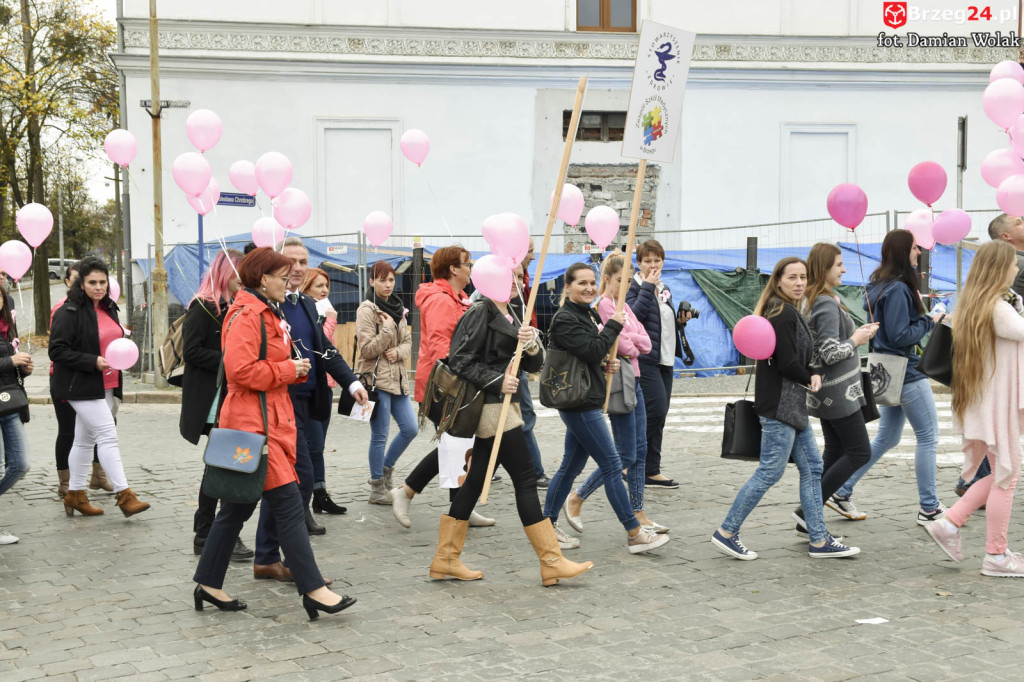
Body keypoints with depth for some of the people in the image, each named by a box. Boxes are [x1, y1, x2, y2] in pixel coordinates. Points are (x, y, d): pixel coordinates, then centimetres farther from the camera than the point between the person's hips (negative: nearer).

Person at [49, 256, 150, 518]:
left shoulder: (109, 309, 13)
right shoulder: (69, 312, -13)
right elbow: (57, 351, -16)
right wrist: (94, 362, -22)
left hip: (106, 386, 8)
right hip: (81, 387, -8)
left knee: (85, 440, 14)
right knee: (108, 436, -13)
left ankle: (75, 494, 23)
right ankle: (124, 495, -11)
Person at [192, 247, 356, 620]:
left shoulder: (268, 313, 19)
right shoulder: (246, 316, -14)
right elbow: (241, 370, -23)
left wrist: (298, 369, 8)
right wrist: (289, 370, -13)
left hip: (271, 418, 11)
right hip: (252, 424, -11)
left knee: (237, 506, 14)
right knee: (288, 503, -9)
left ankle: (208, 584, 21)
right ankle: (313, 589, -7)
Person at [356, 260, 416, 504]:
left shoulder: (398, 309, 13)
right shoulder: (366, 310, -8)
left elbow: (408, 342, 14)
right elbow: (367, 349, -12)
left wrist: (398, 352, -6)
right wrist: (388, 329, -19)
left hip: (397, 378, 7)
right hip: (377, 379, -7)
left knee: (410, 429, 6)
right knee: (380, 435, -2)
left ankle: (384, 471, 25)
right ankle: (377, 489, 10)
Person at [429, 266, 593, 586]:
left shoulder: (510, 315, 17)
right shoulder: (480, 313, -10)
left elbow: (534, 365, 12)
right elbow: (459, 360, -16)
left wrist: (531, 344, -9)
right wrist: (497, 381, -20)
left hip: (502, 407, 9)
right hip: (491, 407, -9)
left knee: (475, 481, 9)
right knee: (525, 479, -6)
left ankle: (445, 559, 14)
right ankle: (552, 562, -1)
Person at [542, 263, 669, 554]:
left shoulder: (588, 314, 16)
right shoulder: (565, 319, -14)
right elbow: (592, 350, -22)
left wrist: (606, 364, 5)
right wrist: (614, 325, -12)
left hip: (587, 402, 10)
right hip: (579, 403, -10)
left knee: (571, 466, 12)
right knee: (612, 465, -7)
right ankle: (634, 534, -3)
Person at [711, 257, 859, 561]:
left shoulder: (786, 310, 16)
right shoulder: (783, 313, -16)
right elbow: (787, 363, -21)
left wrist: (811, 375, -2)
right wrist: (810, 380, -3)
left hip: (792, 404, 11)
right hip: (779, 404, -11)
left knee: (812, 467, 11)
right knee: (770, 472, -6)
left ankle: (819, 540, 16)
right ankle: (726, 532, 2)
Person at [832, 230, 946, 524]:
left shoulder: (879, 285, 9)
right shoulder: (898, 290, -20)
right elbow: (900, 336, -23)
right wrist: (929, 321, -12)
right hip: (908, 373, -10)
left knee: (886, 438, 17)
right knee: (928, 437, 1)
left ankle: (841, 491, 17)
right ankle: (929, 509, 7)